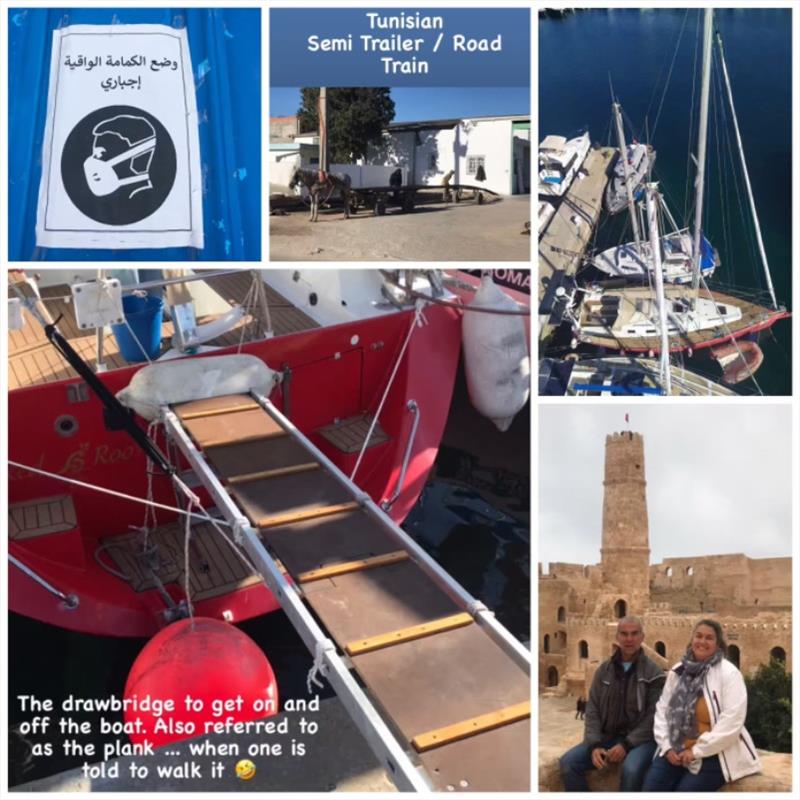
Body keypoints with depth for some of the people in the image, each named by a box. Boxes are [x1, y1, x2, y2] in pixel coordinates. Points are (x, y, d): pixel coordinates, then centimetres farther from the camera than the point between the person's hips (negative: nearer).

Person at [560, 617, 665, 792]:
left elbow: (653, 717, -9)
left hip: (639, 740, -4)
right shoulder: (604, 670, 8)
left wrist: (626, 744, -18)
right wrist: (594, 745, -9)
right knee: (568, 762, -16)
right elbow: (592, 709, 6)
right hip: (607, 737, 4)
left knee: (631, 769, -35)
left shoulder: (654, 673, -4)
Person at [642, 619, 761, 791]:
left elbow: (732, 722, -17)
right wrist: (667, 746, -6)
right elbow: (662, 709, 8)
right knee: (650, 789, -10)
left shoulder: (729, 674, -8)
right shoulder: (678, 671, 8)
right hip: (675, 750, 5)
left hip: (713, 754, -4)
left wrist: (697, 750, -18)